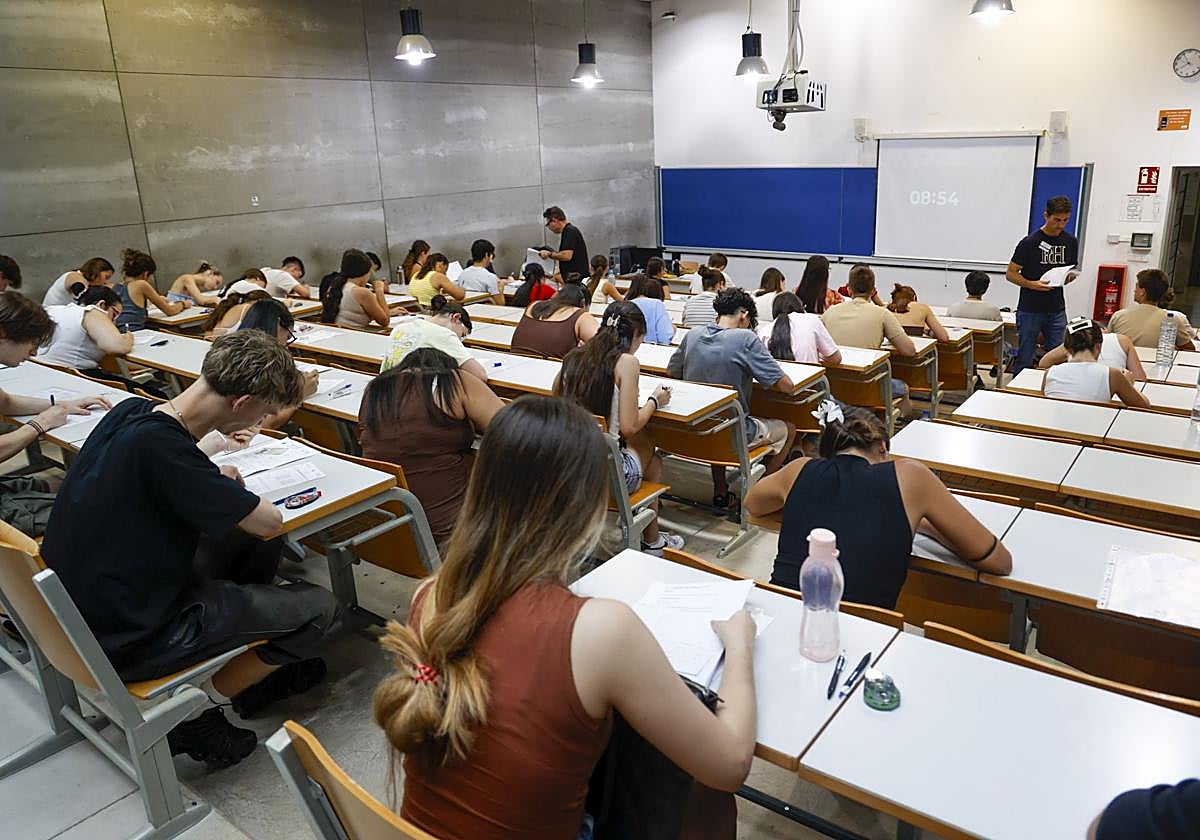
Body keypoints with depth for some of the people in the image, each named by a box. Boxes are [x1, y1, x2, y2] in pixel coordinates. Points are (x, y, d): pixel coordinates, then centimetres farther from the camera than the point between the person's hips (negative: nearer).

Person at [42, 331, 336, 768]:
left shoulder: (132, 410, -5)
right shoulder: (159, 445, -31)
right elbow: (269, 522, -21)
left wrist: (212, 479, 5)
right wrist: (239, 496, -1)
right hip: (129, 641, -9)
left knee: (257, 548, 17)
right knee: (316, 606, -4)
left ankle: (256, 674, 27)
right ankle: (198, 712, 8)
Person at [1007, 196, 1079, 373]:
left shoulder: (1071, 242, 7)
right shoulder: (1029, 242, -8)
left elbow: (1072, 270, 19)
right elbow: (1010, 274, -5)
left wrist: (1069, 277, -6)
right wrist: (1032, 284, -22)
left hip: (1056, 310, 4)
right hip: (1030, 310, -4)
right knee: (1025, 359, 2)